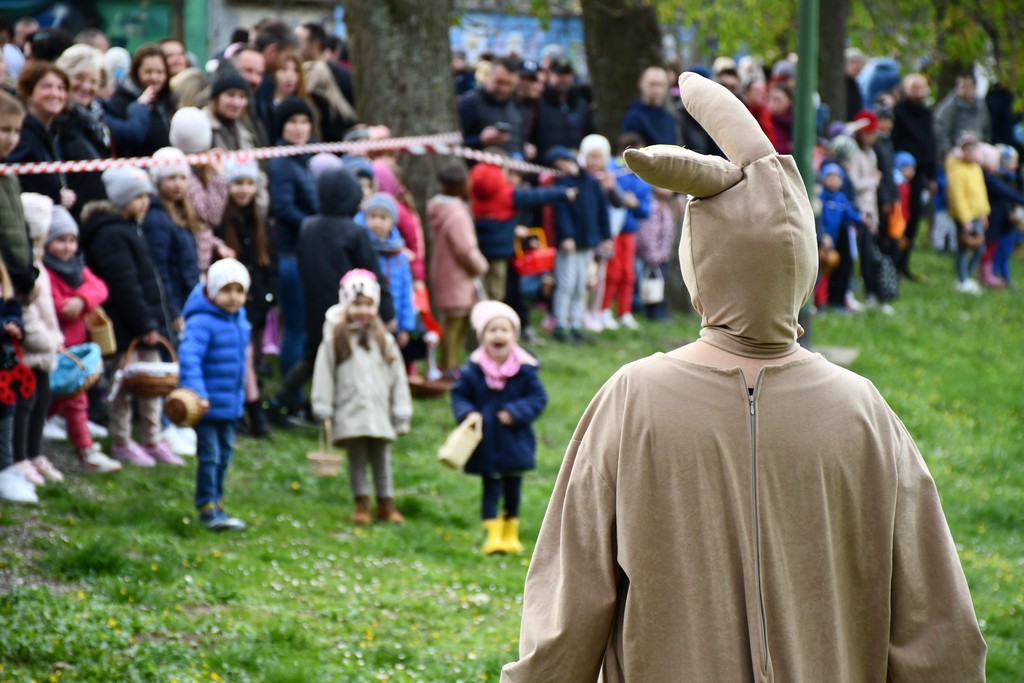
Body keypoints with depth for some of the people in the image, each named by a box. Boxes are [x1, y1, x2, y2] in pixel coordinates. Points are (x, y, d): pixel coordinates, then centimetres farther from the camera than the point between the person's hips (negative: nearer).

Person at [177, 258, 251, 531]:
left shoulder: (239, 318, 7)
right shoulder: (202, 322, -20)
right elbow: (189, 357, -31)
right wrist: (197, 393, -40)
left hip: (229, 403, 8)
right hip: (206, 403, -8)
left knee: (224, 453, 17)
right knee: (209, 455, -4)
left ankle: (215, 500, 29)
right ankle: (208, 508, 3)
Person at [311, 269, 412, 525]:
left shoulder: (383, 340, 8)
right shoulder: (335, 340, -2)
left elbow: (397, 377, 10)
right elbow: (324, 376, -2)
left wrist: (402, 413, 8)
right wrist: (324, 413, -5)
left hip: (380, 415, 2)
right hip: (350, 415, -2)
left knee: (382, 459, 7)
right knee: (357, 460, 6)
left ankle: (386, 504, 16)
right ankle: (361, 505, 14)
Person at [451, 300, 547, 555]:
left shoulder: (524, 369, -9)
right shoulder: (473, 369, -8)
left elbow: (538, 397, -6)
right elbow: (459, 395, 1)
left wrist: (516, 412, -19)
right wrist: (467, 413, -17)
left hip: (515, 442, 1)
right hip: (486, 444, -1)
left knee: (513, 487, 13)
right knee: (490, 488, 2)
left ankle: (511, 533, 30)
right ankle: (493, 535, 4)